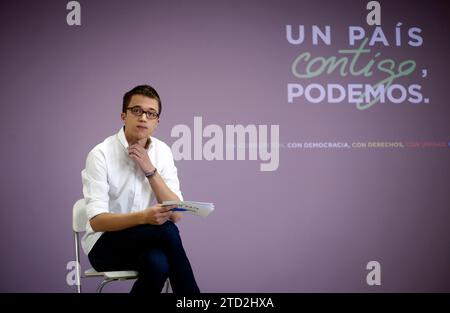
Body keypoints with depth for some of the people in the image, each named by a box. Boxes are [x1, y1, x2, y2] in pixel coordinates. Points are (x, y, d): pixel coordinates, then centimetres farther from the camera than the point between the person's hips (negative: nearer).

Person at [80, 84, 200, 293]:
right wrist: (143, 217, -36)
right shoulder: (101, 154, -11)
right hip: (105, 244, -3)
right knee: (166, 230, -31)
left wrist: (151, 170, -15)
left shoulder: (162, 152, 3)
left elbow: (176, 214, -4)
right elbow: (96, 220, -19)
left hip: (149, 244, 3)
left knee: (158, 264, -34)